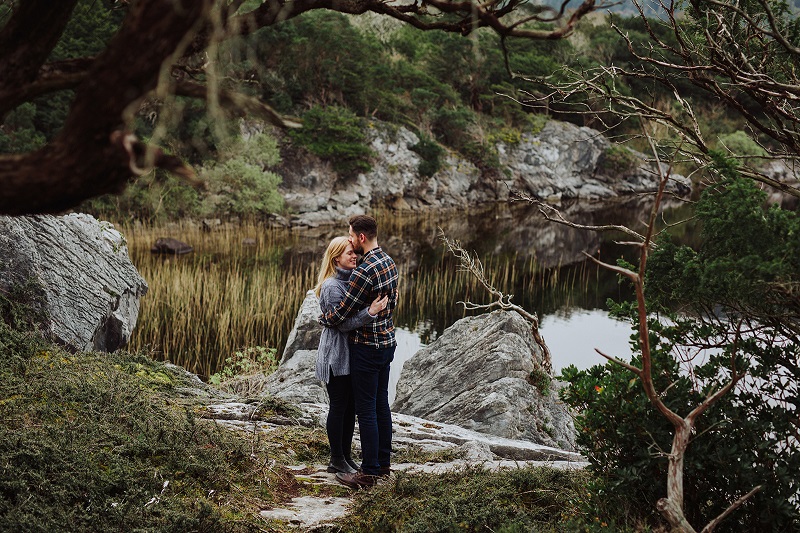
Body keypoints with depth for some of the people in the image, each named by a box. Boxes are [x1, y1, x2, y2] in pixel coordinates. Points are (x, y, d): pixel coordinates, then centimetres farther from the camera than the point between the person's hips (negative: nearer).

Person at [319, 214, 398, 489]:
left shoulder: (363, 272, -24)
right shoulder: (389, 262, 5)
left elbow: (342, 314, -18)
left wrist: (322, 318, 1)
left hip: (366, 348, -9)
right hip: (387, 342, 9)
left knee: (366, 410, -1)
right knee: (381, 403, 18)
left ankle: (369, 472, 5)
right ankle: (383, 461, 29)